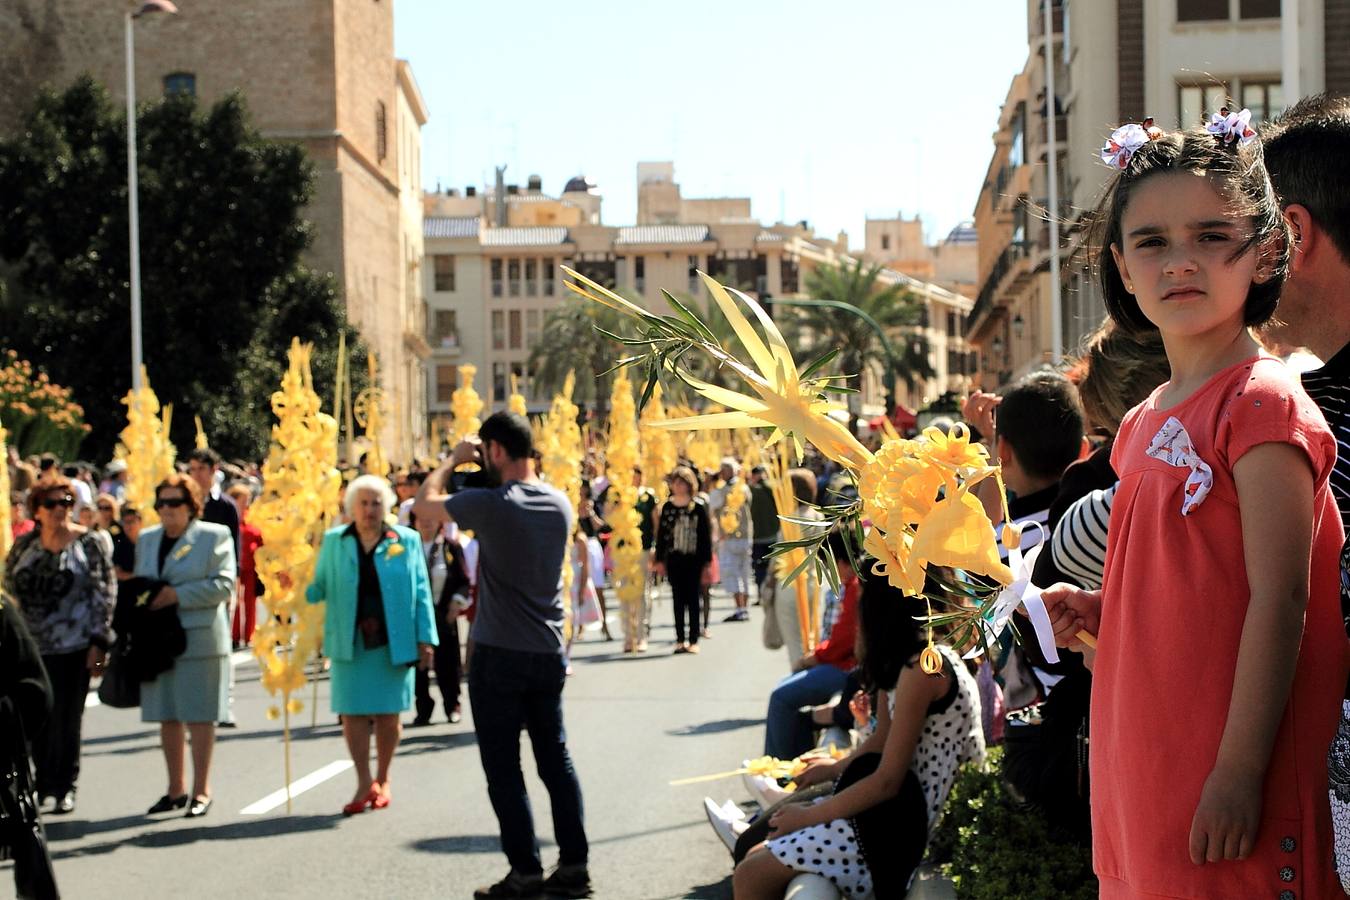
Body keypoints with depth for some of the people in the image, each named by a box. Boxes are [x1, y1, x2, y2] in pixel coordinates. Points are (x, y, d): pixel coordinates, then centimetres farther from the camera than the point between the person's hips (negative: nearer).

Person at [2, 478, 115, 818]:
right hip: (28, 646, 3)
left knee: (66, 720, 2)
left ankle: (64, 787, 13)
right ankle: (38, 783, 17)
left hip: (73, 646, -3)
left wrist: (98, 642, -8)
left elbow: (105, 593, -3)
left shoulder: (91, 543, -1)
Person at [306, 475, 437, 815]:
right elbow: (319, 587, 8)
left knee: (388, 715, 5)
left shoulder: (407, 540, 3)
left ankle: (382, 779, 22)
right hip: (350, 643, 1)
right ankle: (364, 783, 10)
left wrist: (425, 639, -2)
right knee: (353, 713, -1)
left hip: (393, 643, -1)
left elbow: (420, 592, 3)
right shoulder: (334, 541, 7)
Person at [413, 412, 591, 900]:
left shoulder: (491, 503, -16)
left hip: (499, 655, -6)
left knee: (503, 768, 2)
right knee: (556, 760, 12)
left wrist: (453, 460, 8)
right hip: (549, 653, 6)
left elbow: (423, 503, -4)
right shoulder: (560, 503, 4)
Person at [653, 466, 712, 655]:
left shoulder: (699, 507, -1)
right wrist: (659, 560, 4)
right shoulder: (667, 507, 5)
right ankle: (680, 640, 10)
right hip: (674, 559, 2)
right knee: (678, 599, 5)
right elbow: (661, 533, 8)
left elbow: (706, 535, 0)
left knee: (692, 598, 1)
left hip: (693, 559, -2)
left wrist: (707, 561, -4)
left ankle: (693, 640, 5)